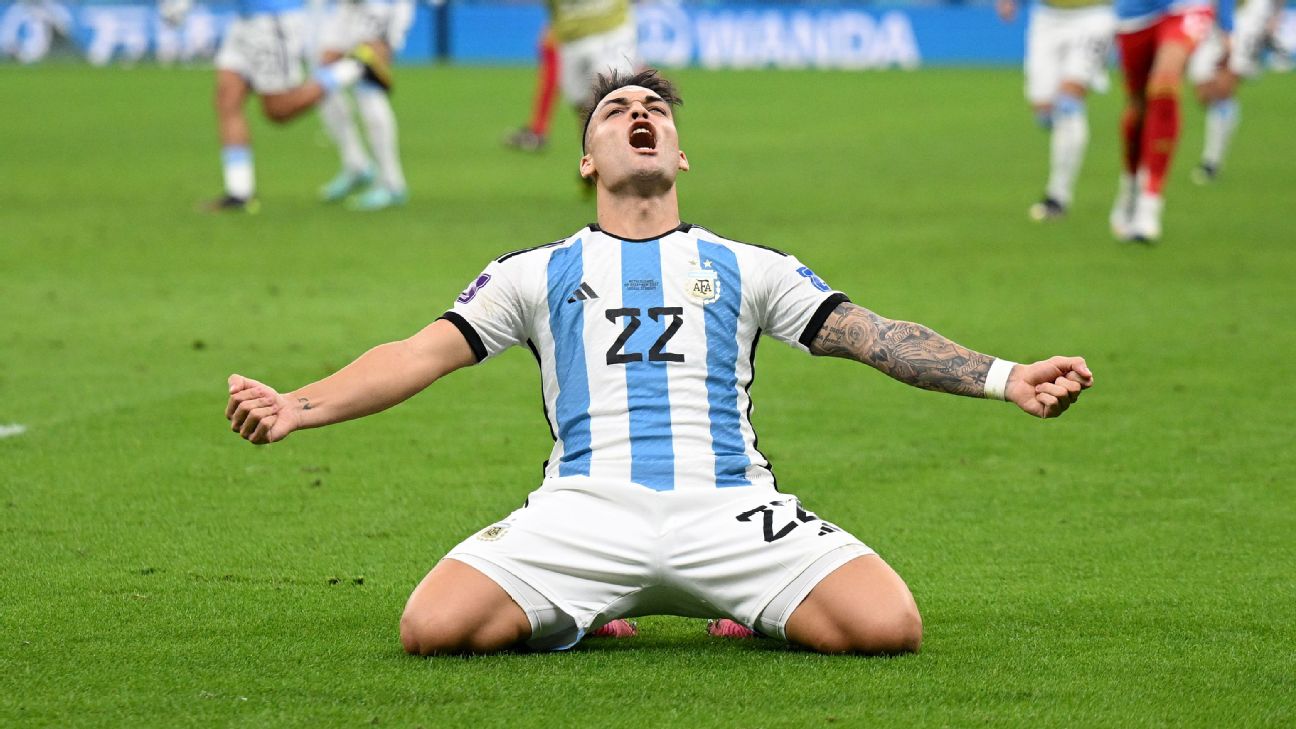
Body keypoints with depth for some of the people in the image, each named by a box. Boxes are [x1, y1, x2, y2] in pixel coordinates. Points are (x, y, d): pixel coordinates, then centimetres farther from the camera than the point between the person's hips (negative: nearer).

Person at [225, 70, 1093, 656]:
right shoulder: (536, 273, 21)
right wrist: (298, 407, -5)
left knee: (888, 625, -25)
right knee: (435, 627, -26)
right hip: (585, 510, 0)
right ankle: (575, 619, 6)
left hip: (731, 509, 0)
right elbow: (423, 354, 12)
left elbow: (872, 335, 12)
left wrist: (1006, 378, -3)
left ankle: (755, 616, 8)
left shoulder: (749, 268, 22)